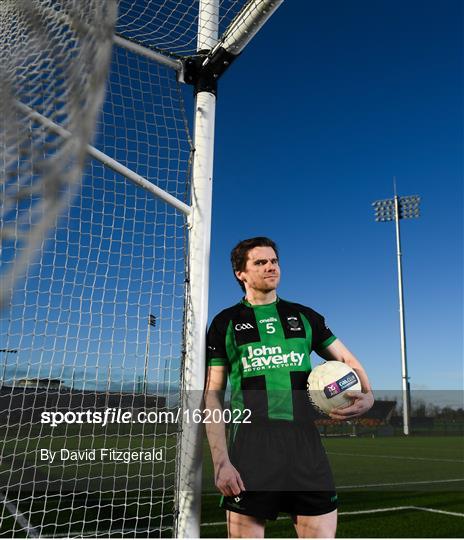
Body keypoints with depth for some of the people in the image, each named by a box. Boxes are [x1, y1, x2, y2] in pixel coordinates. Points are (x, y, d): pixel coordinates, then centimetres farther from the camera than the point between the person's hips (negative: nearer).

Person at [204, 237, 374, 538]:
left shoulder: (305, 317, 15)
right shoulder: (225, 323, 7)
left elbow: (347, 360, 19)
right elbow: (213, 394, 3)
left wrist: (367, 396, -4)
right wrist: (221, 460, -7)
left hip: (307, 445, 2)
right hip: (251, 443, -2)